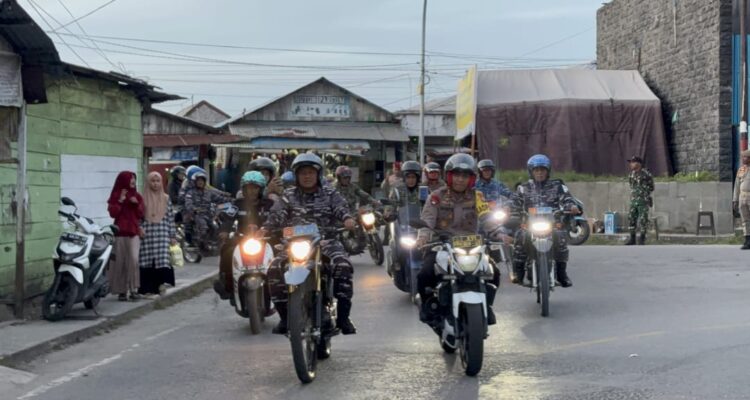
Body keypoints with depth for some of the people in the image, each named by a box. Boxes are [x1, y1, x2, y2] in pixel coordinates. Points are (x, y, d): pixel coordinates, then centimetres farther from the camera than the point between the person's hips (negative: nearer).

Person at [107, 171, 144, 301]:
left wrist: (136, 204, -7)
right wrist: (120, 201, -14)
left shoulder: (137, 196, 11)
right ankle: (121, 291, 7)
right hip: (120, 232, -1)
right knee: (120, 262, 0)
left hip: (134, 232, 1)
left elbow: (141, 215, 9)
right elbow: (112, 213, -6)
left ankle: (133, 289, -10)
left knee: (134, 260, -13)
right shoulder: (116, 196, 4)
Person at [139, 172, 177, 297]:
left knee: (162, 257, -15)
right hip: (147, 234, 0)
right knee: (147, 259, -3)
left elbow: (171, 218, 9)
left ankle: (161, 283, -15)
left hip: (163, 233, 1)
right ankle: (149, 288, 3)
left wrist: (173, 236, 5)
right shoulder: (143, 198, 7)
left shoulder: (166, 199, 10)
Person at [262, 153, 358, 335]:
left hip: (326, 240, -1)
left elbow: (341, 208, -4)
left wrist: (347, 218, -28)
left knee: (343, 266, -30)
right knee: (275, 268, -23)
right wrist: (265, 228, -18)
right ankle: (284, 316, -10)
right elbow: (277, 214, 3)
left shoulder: (330, 194, 15)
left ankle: (343, 316, -24)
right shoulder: (289, 196, 17)